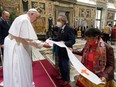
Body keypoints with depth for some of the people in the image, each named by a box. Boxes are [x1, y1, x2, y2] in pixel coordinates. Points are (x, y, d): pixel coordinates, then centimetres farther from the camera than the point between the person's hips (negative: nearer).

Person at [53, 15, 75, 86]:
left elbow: (73, 41, -23)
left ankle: (67, 79, 30)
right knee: (60, 64, 21)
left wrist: (64, 43, -37)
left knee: (65, 65, 8)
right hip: (60, 50, 8)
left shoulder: (69, 29, -20)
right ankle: (63, 76, 45)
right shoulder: (60, 29, 5)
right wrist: (52, 39, -4)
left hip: (66, 51, -8)